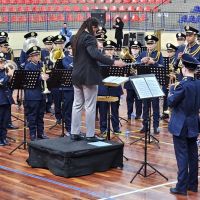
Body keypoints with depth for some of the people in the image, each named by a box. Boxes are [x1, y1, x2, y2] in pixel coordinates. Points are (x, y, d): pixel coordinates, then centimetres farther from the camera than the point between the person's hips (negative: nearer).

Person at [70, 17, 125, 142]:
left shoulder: (76, 38, 12)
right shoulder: (89, 38, -15)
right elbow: (95, 54, -29)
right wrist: (113, 62, -33)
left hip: (77, 75, 8)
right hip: (88, 76, -8)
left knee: (77, 105, 11)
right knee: (90, 106, -3)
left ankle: (75, 133, 12)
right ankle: (90, 135, 0)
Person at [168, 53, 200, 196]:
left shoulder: (183, 85, -21)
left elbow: (171, 102, -13)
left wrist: (172, 89, 2)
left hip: (181, 125, -7)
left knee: (182, 156, -3)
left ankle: (182, 187, 0)